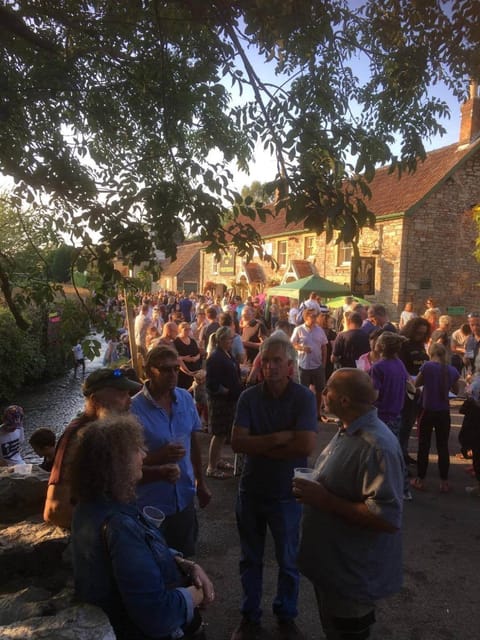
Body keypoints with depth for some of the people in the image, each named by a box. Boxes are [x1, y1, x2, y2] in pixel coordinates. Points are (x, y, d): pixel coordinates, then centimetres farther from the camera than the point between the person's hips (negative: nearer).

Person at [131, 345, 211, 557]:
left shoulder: (185, 398, -3)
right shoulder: (133, 409, -20)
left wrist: (201, 483, 11)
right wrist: (160, 456, -28)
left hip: (185, 499, 5)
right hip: (152, 507, -4)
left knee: (186, 558, 22)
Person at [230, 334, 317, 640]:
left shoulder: (304, 397, -16)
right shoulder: (249, 397, -9)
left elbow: (307, 445, -26)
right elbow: (237, 442, -17)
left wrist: (260, 447, -18)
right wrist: (280, 437, -25)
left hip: (287, 492, -2)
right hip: (251, 489, 2)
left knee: (288, 561, 18)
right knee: (250, 559, 19)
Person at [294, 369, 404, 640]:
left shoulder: (377, 446, -31)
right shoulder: (349, 430, 0)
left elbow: (388, 518, -34)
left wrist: (324, 500, -31)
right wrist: (314, 490, 0)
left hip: (352, 575, -9)